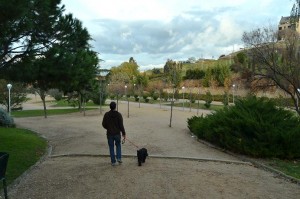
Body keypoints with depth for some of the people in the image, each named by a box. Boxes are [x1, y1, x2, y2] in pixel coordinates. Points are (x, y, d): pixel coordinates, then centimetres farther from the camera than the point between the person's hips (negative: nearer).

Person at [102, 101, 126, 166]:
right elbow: (121, 125, -12)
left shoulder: (106, 114, -6)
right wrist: (124, 133, -2)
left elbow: (103, 124, -1)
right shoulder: (118, 114, -10)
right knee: (118, 145, 22)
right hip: (117, 133, -1)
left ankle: (113, 162, 13)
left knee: (111, 148, 10)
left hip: (109, 134, 1)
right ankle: (119, 158, 9)